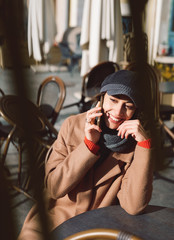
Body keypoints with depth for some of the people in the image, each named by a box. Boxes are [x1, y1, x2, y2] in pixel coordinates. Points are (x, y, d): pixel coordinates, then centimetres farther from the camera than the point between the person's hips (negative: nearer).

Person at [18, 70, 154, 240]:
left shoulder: (134, 142, -10)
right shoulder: (72, 125, -7)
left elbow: (134, 206, -21)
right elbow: (54, 188, -12)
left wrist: (144, 143, -25)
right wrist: (89, 143, -21)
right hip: (58, 215, 0)